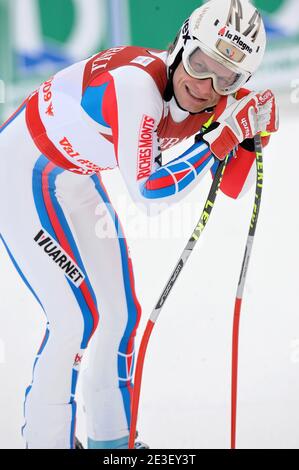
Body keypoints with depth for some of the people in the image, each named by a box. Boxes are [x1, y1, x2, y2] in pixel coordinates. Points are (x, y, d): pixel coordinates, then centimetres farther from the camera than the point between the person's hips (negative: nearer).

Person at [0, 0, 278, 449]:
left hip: (78, 181, 9)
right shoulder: (136, 83, -34)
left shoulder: (215, 101, -10)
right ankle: (46, 437, -1)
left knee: (120, 314, 12)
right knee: (78, 317, -14)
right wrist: (218, 139, -36)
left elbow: (233, 187, -2)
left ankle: (111, 437, 29)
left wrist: (251, 136, -19)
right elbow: (147, 191, -33)